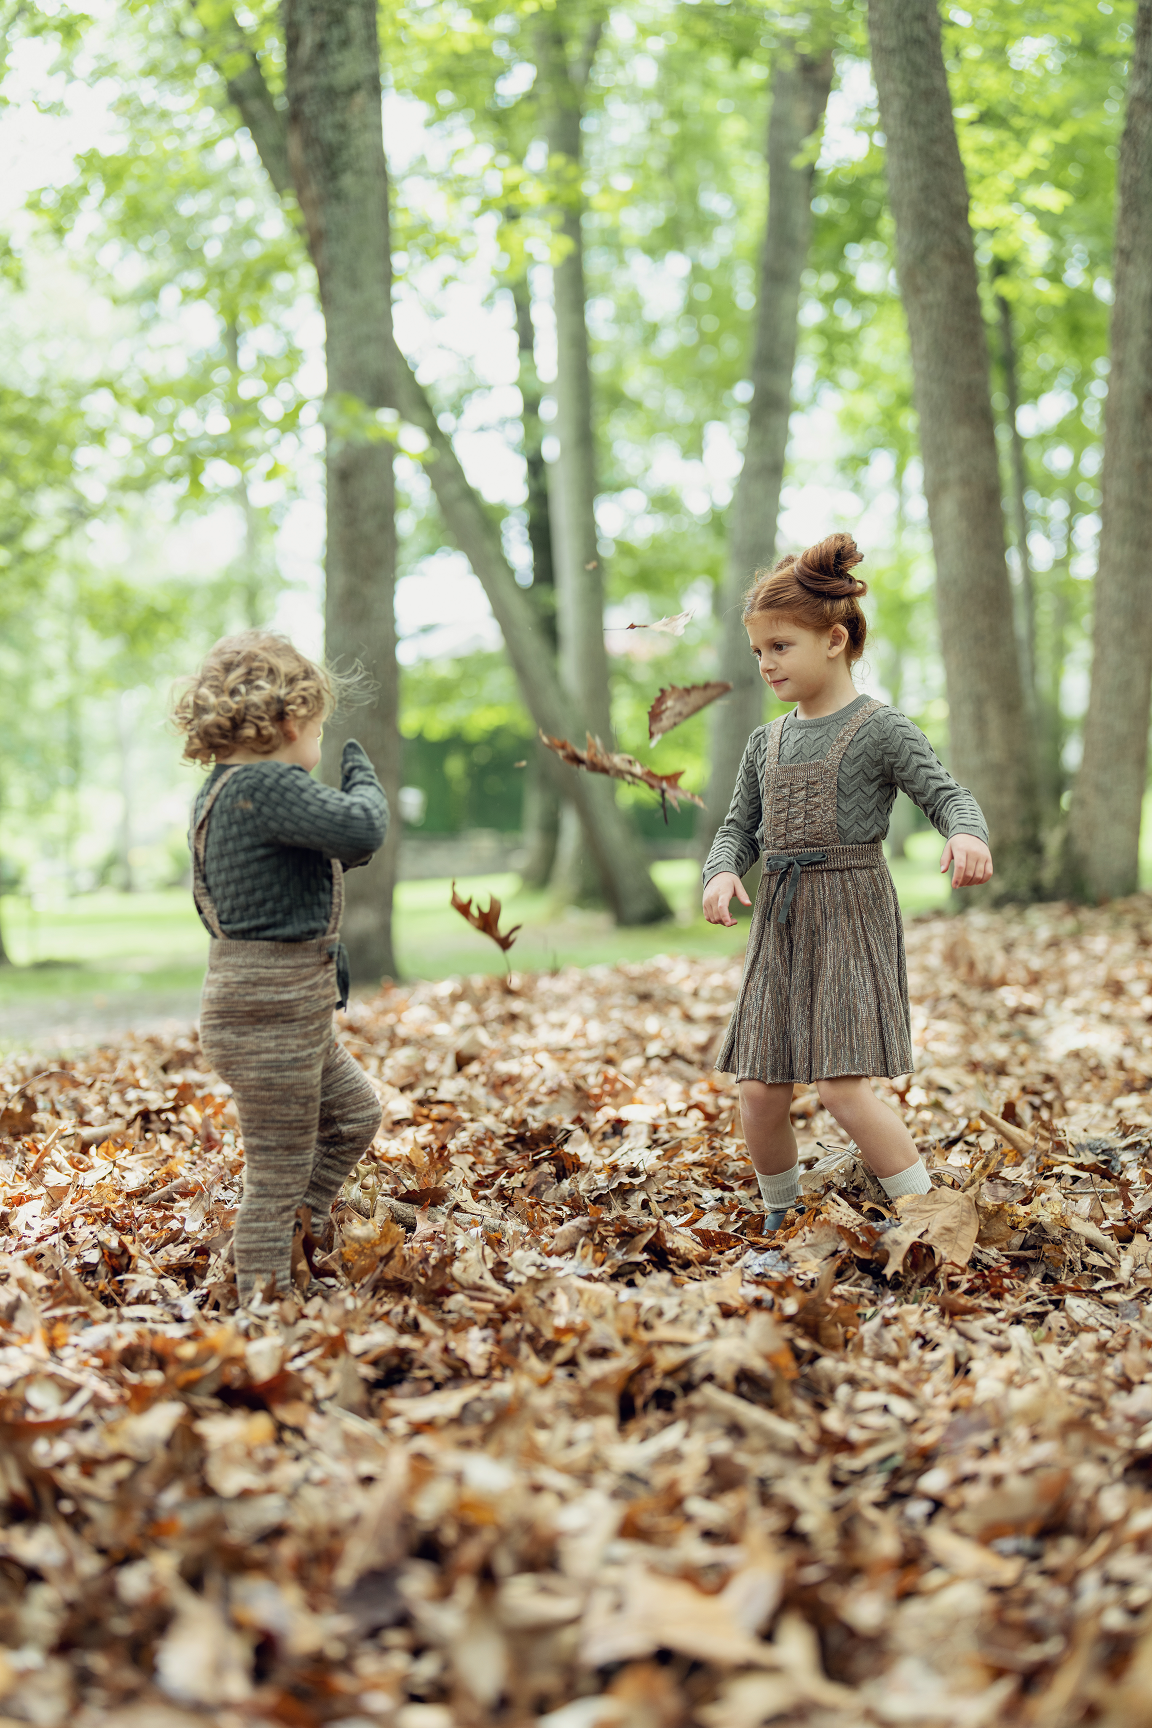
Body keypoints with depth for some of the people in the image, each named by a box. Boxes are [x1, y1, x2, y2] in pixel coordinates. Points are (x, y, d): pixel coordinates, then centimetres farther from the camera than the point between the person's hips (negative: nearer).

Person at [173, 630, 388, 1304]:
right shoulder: (267, 787, -21)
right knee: (282, 1168, 0)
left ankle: (280, 1241, 28)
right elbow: (363, 828, -30)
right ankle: (265, 1297, 10)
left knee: (355, 1115, 24)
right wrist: (361, 773, -9)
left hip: (289, 1008, 11)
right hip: (270, 1013, -11)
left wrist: (337, 860, 15)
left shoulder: (219, 793, 12)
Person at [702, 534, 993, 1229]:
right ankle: (783, 1224, 25)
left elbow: (948, 794, -11)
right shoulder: (767, 743, 13)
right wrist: (723, 873, -4)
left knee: (844, 1087, -17)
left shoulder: (880, 728, -5)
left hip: (853, 916, -6)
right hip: (780, 923, 6)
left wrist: (968, 833, -34)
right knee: (760, 1096, 3)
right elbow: (740, 827, 18)